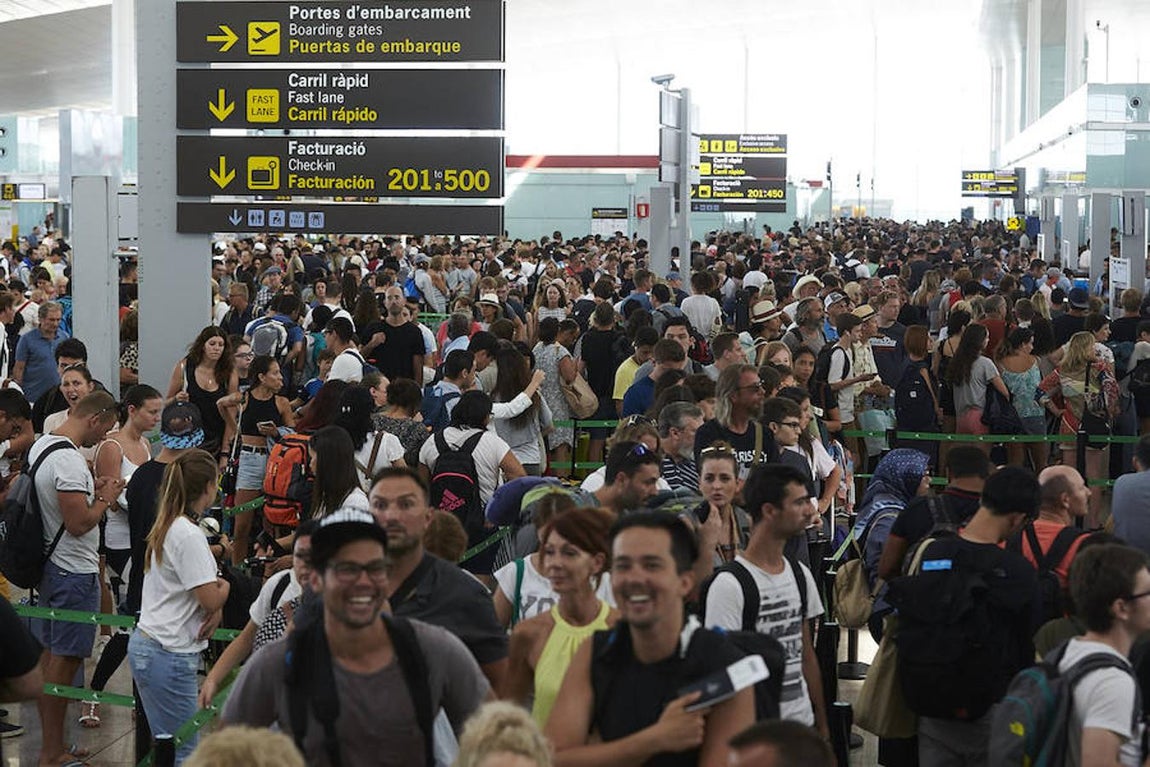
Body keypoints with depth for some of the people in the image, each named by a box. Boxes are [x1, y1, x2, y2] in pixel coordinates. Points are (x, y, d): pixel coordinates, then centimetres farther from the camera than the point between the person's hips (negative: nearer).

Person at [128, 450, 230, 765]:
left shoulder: (169, 526, 13)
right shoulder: (189, 535, -17)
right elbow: (211, 598, -19)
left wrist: (215, 609, -3)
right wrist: (225, 587, 4)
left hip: (146, 645, 10)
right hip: (169, 655, -10)